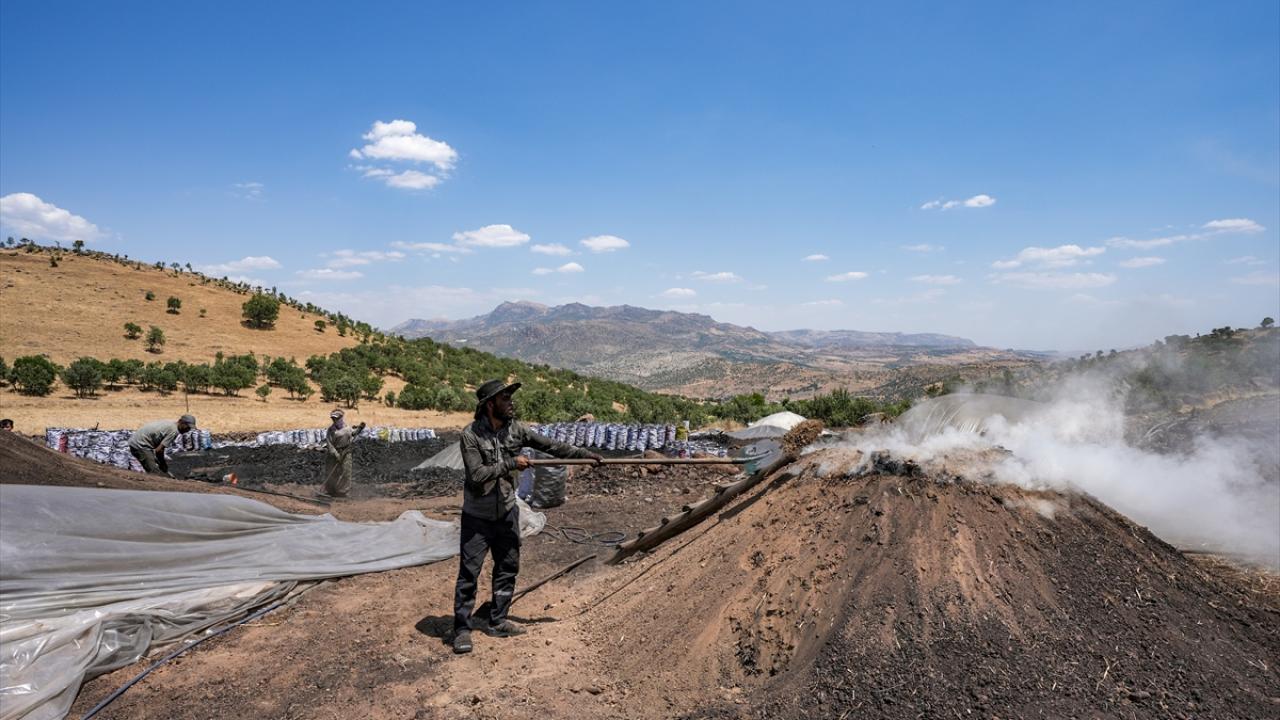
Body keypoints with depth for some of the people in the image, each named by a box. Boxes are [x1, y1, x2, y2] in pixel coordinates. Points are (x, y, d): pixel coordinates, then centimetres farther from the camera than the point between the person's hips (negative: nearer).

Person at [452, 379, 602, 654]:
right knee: (469, 573, -1)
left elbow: (551, 446, 1)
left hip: (507, 512, 6)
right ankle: (462, 630, 12)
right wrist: (511, 463, -25)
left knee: (508, 569, 13)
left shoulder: (515, 429, -4)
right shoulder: (471, 435, -19)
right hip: (478, 517, -5)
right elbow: (477, 475, -26)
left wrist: (584, 454, -3)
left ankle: (497, 622, 27)